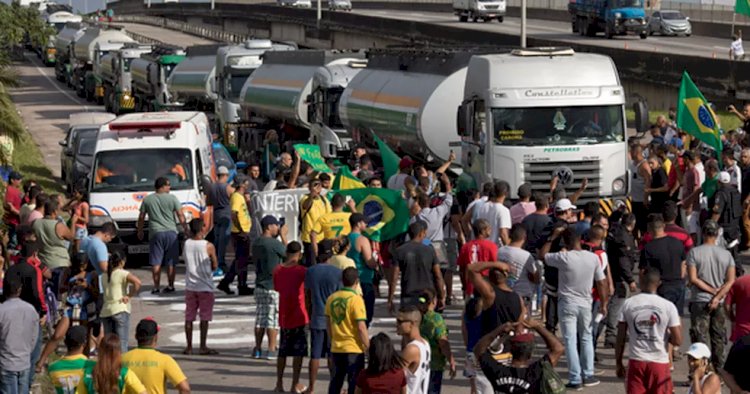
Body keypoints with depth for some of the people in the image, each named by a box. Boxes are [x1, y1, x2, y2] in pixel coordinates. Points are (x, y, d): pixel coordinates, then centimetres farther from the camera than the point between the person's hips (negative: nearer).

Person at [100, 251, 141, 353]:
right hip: (120, 310, -6)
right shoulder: (122, 273, -6)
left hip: (105, 311, 6)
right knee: (122, 342, -5)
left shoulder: (104, 276, 15)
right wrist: (130, 296, -11)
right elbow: (137, 282, -20)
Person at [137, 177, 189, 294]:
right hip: (171, 232, 0)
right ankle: (171, 286, 9)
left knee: (156, 262, 2)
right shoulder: (172, 198, -1)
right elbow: (181, 216, -2)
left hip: (155, 233, 0)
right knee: (171, 262, 7)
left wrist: (140, 231, 21)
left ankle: (156, 287, -1)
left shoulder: (147, 200, 4)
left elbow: (141, 217, 8)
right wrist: (186, 229, 7)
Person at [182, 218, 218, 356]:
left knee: (189, 317, 8)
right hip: (205, 286, -4)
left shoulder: (186, 244, -2)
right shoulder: (208, 246, -13)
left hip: (190, 286, 4)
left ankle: (189, 347, 11)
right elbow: (215, 266, -4)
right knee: (205, 317, 3)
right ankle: (203, 347, 4)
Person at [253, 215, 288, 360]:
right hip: (274, 285, -7)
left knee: (260, 318, 11)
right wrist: (283, 236, 5)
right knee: (273, 319, -1)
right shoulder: (274, 243, -16)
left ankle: (257, 349, 15)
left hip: (260, 285, 7)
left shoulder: (256, 243, 8)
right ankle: (271, 350, 1)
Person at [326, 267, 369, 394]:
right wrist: (368, 347, -10)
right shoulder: (356, 299, -15)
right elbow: (361, 327, -18)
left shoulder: (331, 298, 4)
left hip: (336, 349, 6)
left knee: (335, 382, 15)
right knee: (355, 383, 1)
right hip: (354, 349, -6)